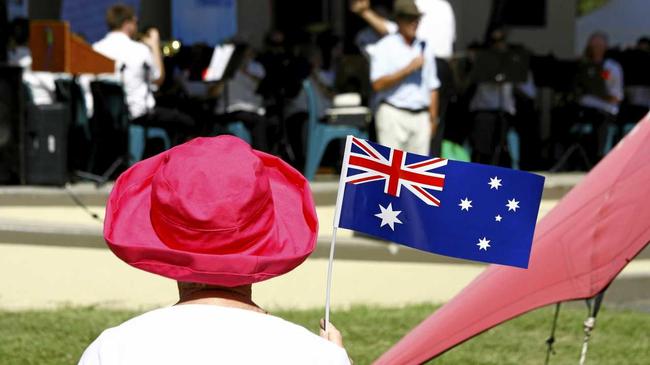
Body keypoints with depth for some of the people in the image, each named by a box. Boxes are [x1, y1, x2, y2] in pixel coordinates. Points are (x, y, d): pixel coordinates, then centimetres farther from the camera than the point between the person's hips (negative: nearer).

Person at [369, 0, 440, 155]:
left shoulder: (424, 48, 16)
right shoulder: (385, 47, -3)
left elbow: (432, 86, 19)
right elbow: (378, 84, -14)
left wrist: (433, 119, 12)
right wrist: (408, 69, -15)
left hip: (421, 118, 6)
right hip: (393, 115, -6)